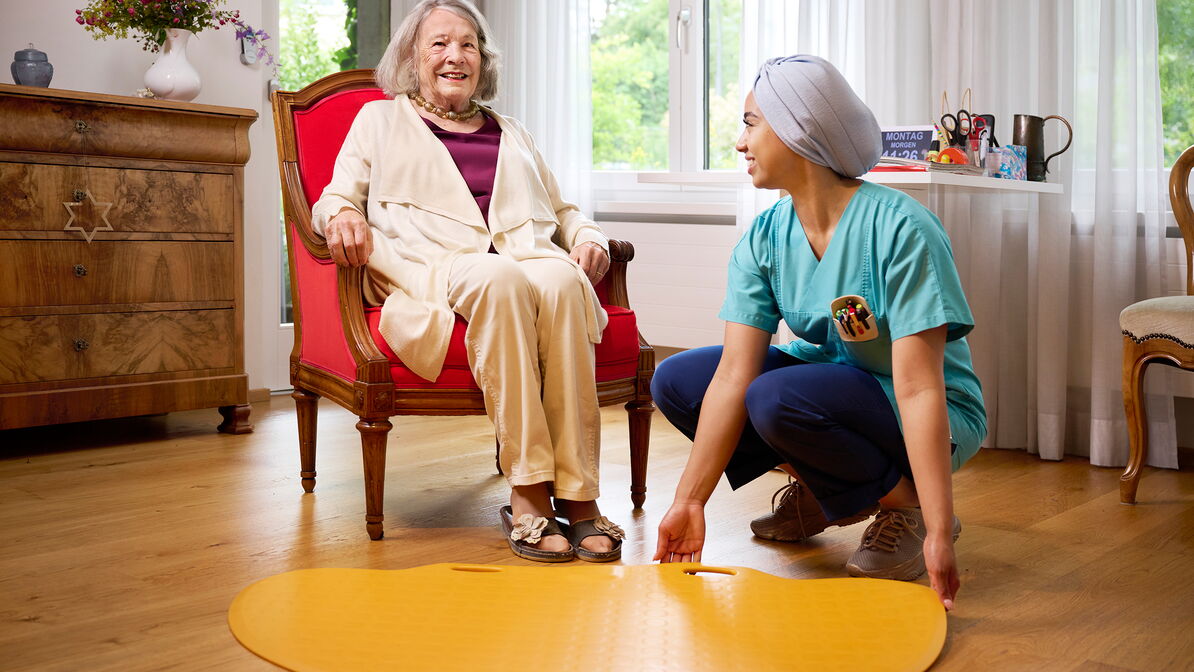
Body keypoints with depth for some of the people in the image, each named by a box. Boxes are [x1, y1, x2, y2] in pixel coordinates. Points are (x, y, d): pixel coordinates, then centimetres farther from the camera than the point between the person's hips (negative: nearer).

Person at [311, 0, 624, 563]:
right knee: (499, 279, -40)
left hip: (528, 257, 3)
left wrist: (588, 237, 11)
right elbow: (335, 200, 15)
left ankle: (578, 492, -37)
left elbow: (562, 210, 35)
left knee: (562, 280, -36)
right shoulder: (381, 119, 26)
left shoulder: (510, 134, 35)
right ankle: (527, 491, -39)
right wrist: (344, 216, -11)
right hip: (430, 267, -3)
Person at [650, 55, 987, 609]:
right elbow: (733, 375, -14)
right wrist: (690, 500, -21)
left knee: (776, 398, -33)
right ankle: (818, 490, 9)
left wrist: (939, 532, -34)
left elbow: (918, 388, -31)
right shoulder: (764, 239, -7)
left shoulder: (899, 228, -25)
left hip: (933, 421, -6)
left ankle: (908, 507, -7)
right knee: (675, 381, -8)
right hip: (831, 383, 7)